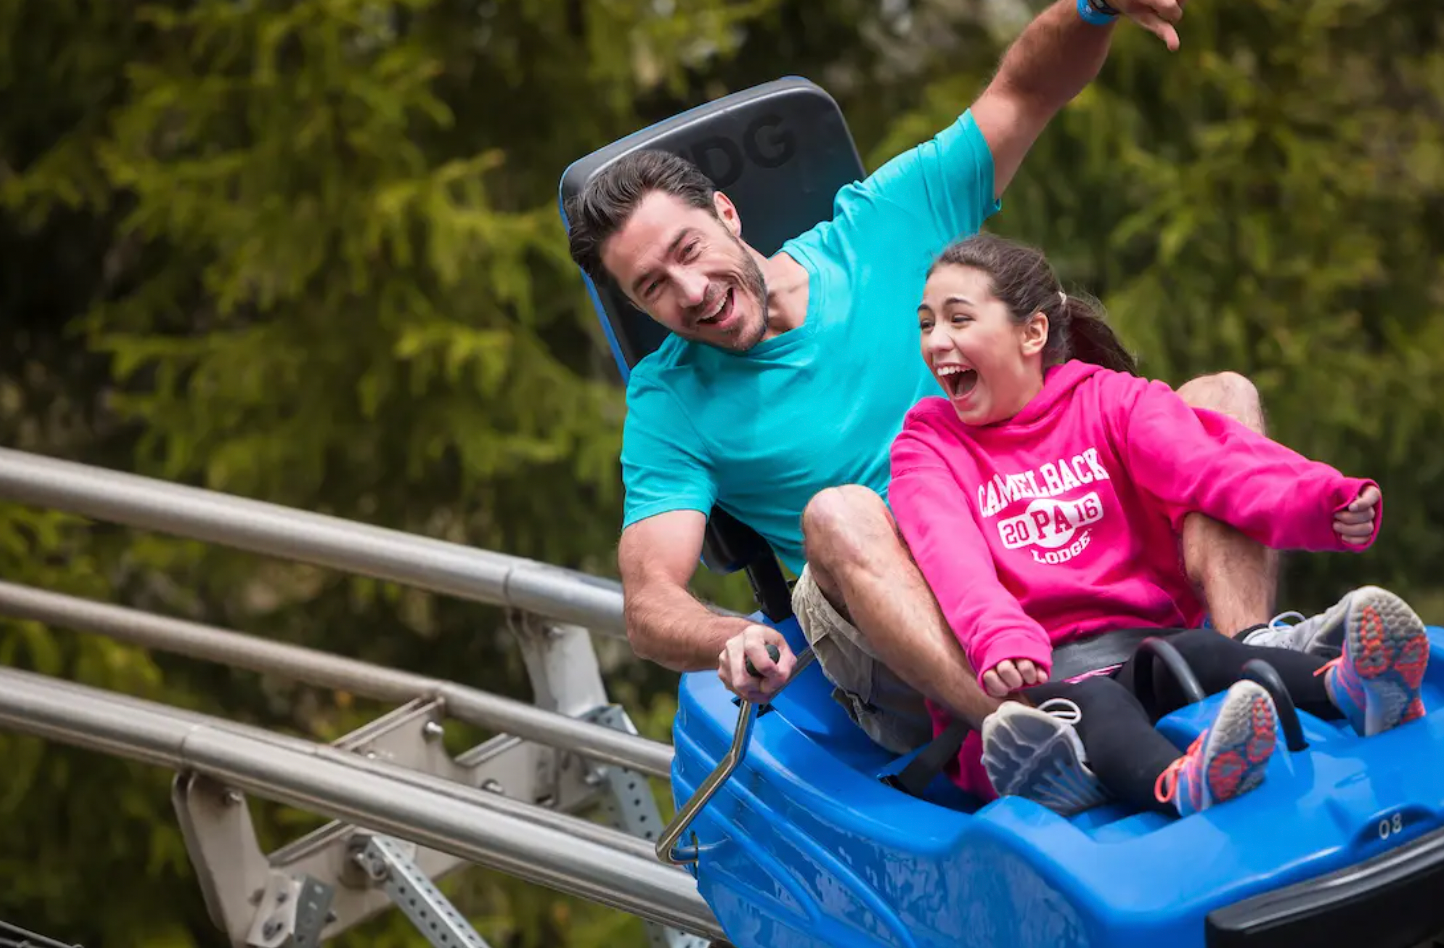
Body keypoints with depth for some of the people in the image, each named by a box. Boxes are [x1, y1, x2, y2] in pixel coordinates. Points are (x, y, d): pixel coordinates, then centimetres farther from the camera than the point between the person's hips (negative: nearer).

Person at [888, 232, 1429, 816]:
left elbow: (1204, 461, -6)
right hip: (1030, 682, -2)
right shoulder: (928, 445, 11)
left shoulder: (1108, 399, 14)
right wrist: (999, 638, -35)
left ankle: (1354, 689, -61)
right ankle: (1183, 787, -69)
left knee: (1200, 654, -32)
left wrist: (1319, 503, -29)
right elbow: (951, 556, -11)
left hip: (1142, 646, 2)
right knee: (1089, 703, -36)